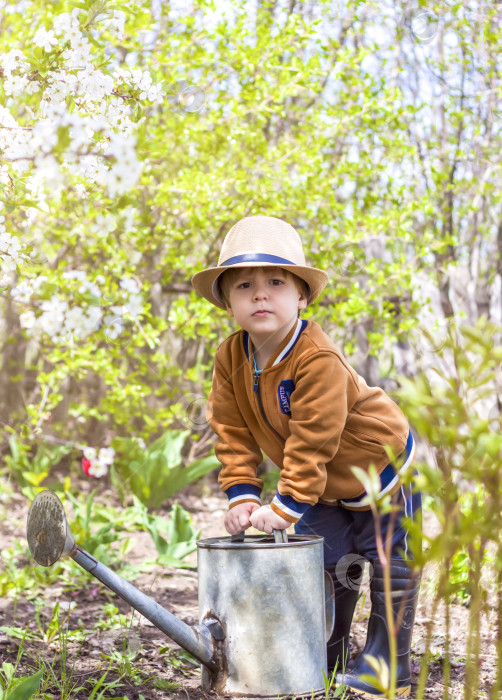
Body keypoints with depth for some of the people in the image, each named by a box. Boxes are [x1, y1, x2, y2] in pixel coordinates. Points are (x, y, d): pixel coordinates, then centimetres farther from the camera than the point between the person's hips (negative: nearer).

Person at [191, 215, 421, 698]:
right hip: (324, 486, 6)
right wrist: (242, 495, -15)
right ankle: (323, 659, 25)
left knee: (388, 562, 1)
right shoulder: (230, 358, -12)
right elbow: (232, 432, -7)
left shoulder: (317, 358, -34)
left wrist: (287, 504, -28)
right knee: (324, 561, 10)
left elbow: (312, 440, -32)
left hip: (381, 467, -6)